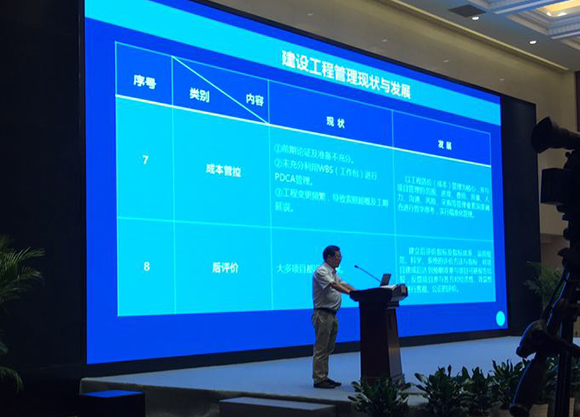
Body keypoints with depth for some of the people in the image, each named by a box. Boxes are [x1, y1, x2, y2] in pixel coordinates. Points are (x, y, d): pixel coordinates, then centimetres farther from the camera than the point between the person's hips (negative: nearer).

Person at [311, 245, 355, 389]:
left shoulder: (333, 272, 17)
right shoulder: (321, 272, -14)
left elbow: (344, 284, 13)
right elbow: (334, 285, -26)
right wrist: (351, 293, -37)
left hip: (332, 315, 10)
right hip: (323, 314, -10)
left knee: (328, 348, 13)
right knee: (321, 348, -6)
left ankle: (324, 377, 19)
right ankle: (318, 379, -3)